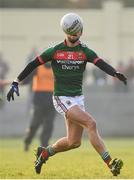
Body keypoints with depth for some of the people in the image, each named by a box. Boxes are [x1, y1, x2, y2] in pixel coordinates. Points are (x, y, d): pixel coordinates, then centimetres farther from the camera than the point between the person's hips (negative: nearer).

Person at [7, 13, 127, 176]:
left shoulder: (85, 52, 2)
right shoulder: (55, 51, -3)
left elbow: (101, 64, -15)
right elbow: (33, 65, 3)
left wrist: (116, 73, -35)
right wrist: (16, 83, -2)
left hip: (78, 99, 5)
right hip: (62, 99, -5)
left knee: (74, 142, 6)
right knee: (91, 123, -21)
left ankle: (45, 153, 32)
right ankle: (110, 163, -23)